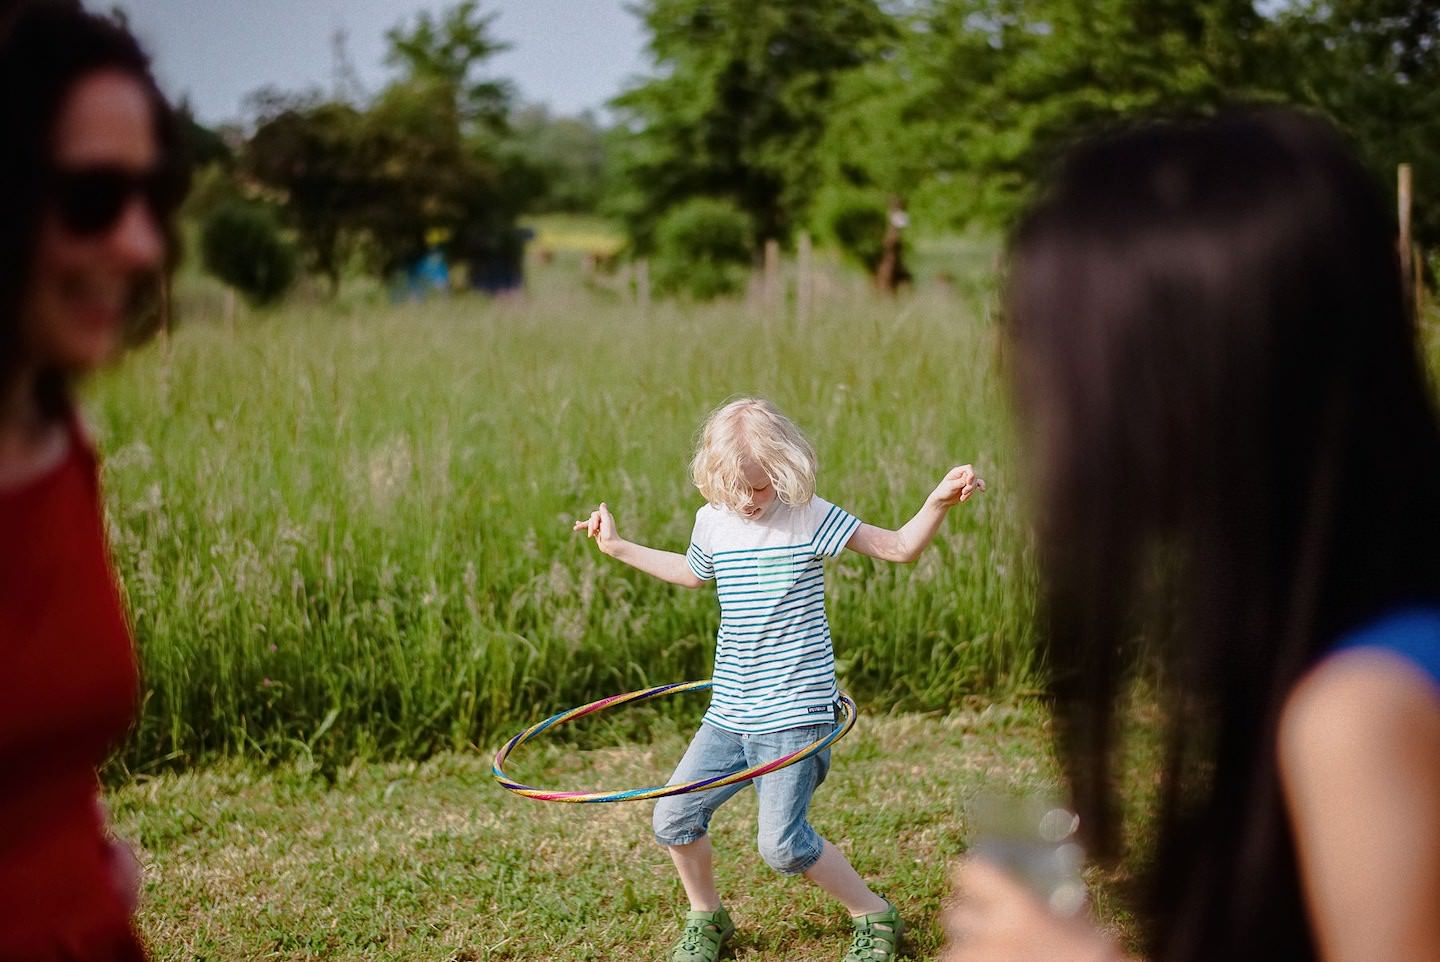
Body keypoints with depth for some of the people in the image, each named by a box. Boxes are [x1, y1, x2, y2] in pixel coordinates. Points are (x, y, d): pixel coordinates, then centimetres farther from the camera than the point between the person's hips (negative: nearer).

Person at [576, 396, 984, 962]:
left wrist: (939, 502, -26)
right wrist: (619, 548, 30)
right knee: (674, 818, 3)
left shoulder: (809, 517, -9)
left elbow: (900, 548, -8)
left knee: (782, 842, -12)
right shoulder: (712, 520, 6)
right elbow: (693, 574, 29)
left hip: (794, 714, -6)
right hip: (729, 714, 6)